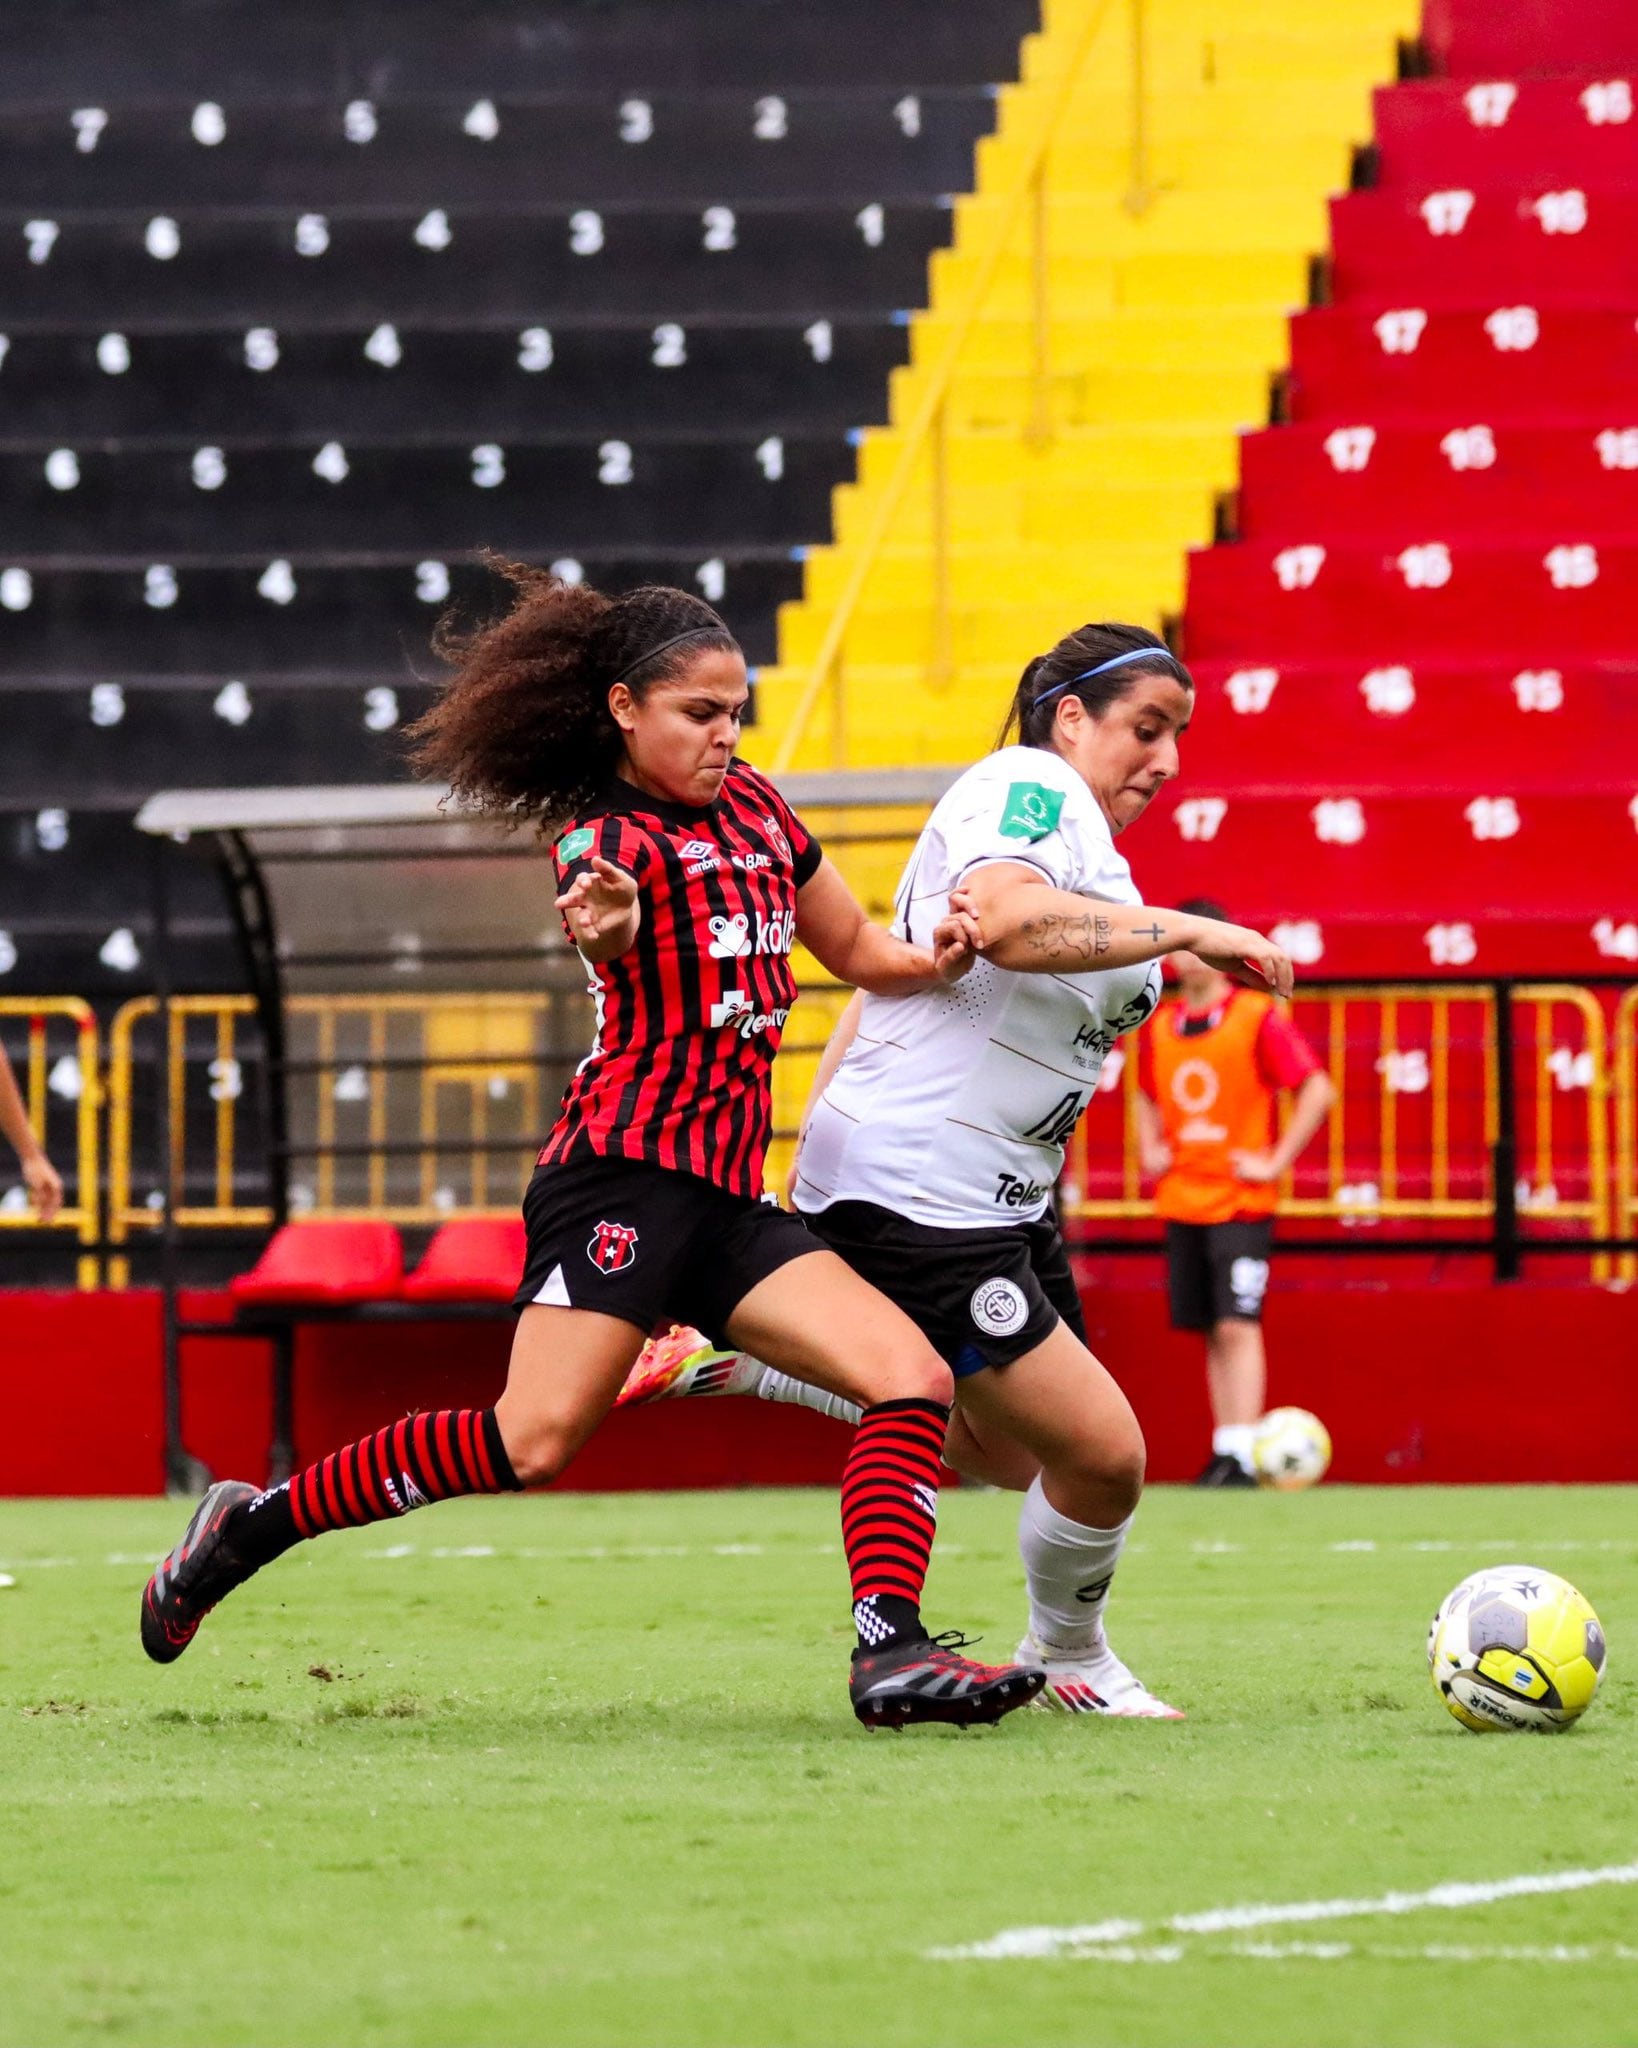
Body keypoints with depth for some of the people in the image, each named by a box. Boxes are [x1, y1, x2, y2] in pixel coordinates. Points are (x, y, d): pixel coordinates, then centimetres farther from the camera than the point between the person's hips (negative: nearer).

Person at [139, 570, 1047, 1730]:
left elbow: (856, 950, 30)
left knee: (914, 1375, -10)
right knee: (534, 1441, -21)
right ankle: (250, 1526, -7)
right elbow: (613, 929, -27)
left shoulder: (753, 806, 20)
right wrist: (606, 926, -53)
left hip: (728, 1200, 8)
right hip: (627, 1166, -8)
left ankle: (890, 1647, -20)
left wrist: (931, 958, 7)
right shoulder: (607, 834, -2)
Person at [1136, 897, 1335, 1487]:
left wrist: (1276, 1162, -11)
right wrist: (1149, 1150, 13)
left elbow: (1317, 1091, -9)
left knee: (1237, 1324, -12)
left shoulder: (1257, 1017, -7)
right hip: (1181, 1198, 6)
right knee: (1211, 1331, 7)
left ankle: (1241, 1455, -16)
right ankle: (1223, 1449, 10)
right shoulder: (1161, 1025, 10)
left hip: (1240, 1199, -6)